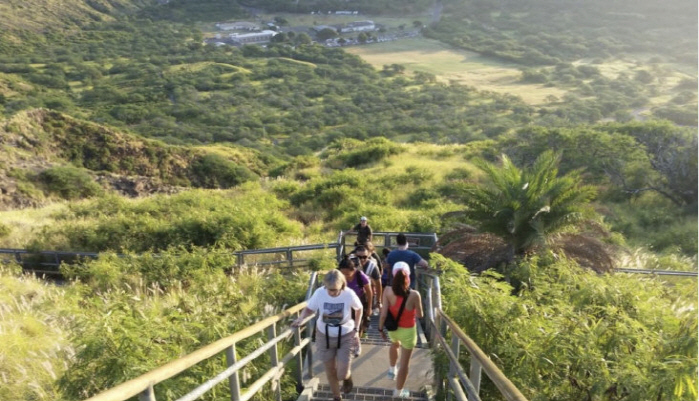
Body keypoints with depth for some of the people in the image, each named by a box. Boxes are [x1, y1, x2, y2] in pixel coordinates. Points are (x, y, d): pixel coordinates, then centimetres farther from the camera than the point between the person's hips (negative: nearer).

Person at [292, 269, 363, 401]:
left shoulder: (349, 294, -24)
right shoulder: (319, 293, -22)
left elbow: (359, 309, -4)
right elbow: (309, 308, -7)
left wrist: (356, 329, -6)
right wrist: (300, 318, -26)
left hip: (345, 337, -1)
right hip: (324, 336, 2)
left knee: (342, 374, -5)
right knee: (330, 372, 14)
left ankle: (347, 377, 34)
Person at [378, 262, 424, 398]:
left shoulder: (388, 291, -20)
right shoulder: (414, 295, -25)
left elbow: (383, 314, -17)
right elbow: (420, 315, -11)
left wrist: (381, 329, -1)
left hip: (393, 328, 3)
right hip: (408, 331, -3)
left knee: (395, 345, 38)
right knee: (405, 362, 16)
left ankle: (392, 370, 58)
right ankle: (398, 391, 32)